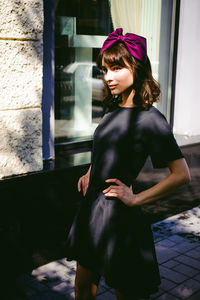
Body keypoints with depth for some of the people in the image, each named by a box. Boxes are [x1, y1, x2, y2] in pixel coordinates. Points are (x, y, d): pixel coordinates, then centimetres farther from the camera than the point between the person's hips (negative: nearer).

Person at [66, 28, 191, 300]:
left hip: (118, 217, -7)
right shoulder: (114, 109, 6)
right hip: (92, 209, 8)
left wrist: (135, 199, -17)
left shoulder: (149, 118, -17)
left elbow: (181, 175, -19)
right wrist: (89, 174, 10)